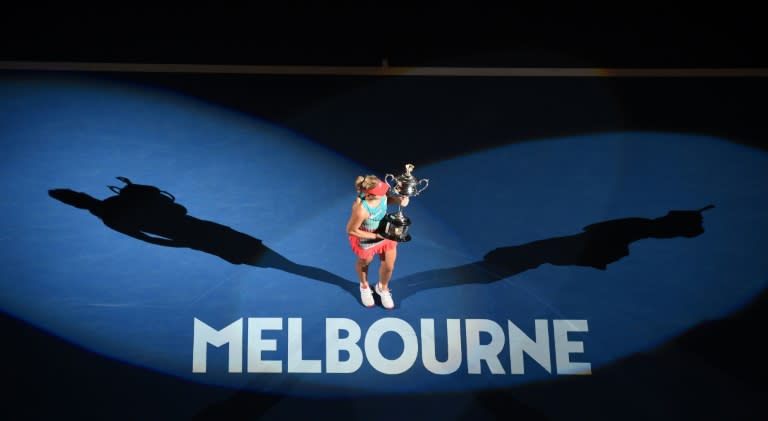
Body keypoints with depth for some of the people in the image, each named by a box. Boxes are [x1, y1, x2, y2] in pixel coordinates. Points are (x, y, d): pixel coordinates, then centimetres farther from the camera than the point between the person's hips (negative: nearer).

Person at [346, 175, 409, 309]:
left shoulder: (380, 194, -29)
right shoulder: (361, 210, -44)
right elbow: (351, 230, -28)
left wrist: (399, 200, -24)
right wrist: (376, 236, -23)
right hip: (367, 239, -4)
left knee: (388, 266, 18)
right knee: (364, 262, 28)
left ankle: (382, 288, 53)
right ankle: (364, 287, 62)